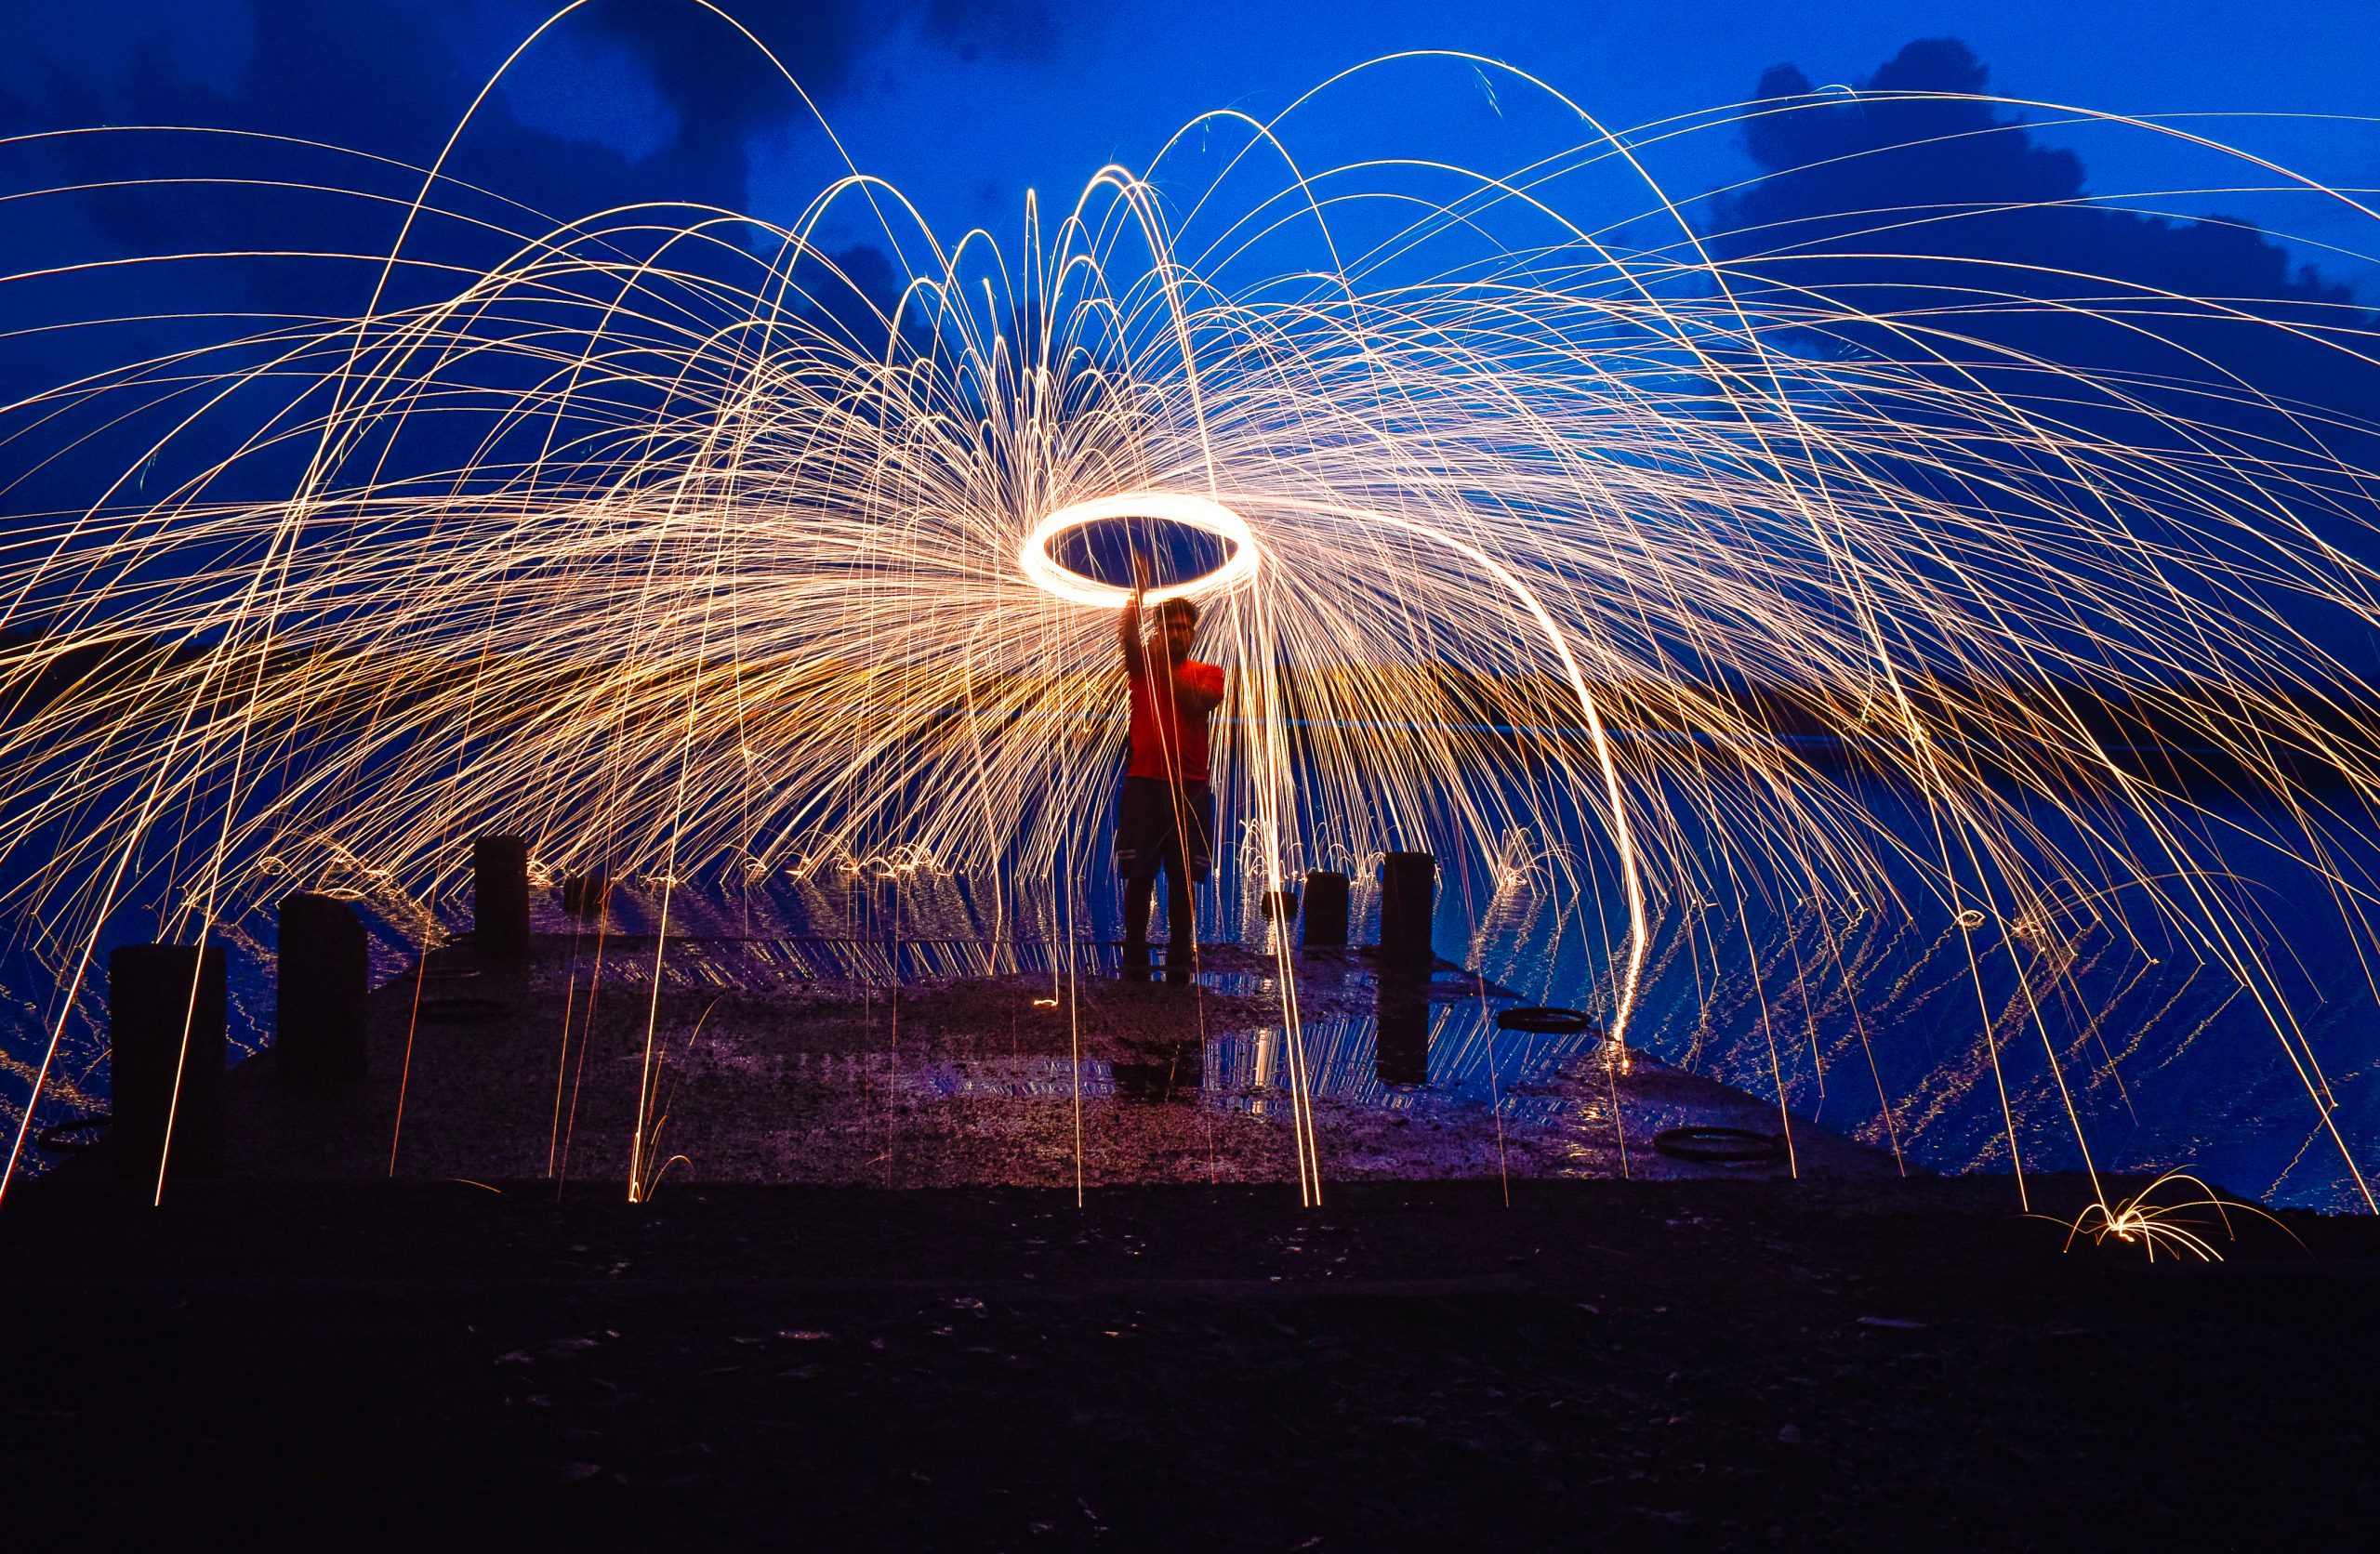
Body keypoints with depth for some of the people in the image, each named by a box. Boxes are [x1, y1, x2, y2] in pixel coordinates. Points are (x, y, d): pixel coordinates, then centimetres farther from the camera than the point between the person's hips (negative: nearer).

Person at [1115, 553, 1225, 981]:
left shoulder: (1208, 673, 11)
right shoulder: (1141, 665, 9)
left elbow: (1196, 704, -9)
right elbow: (1127, 634, -12)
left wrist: (1166, 664, -11)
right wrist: (1139, 590, -24)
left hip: (1189, 786, 0)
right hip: (1143, 783, 0)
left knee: (1183, 878, 2)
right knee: (1139, 876, -1)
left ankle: (1180, 961, 7)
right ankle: (1135, 960, 4)